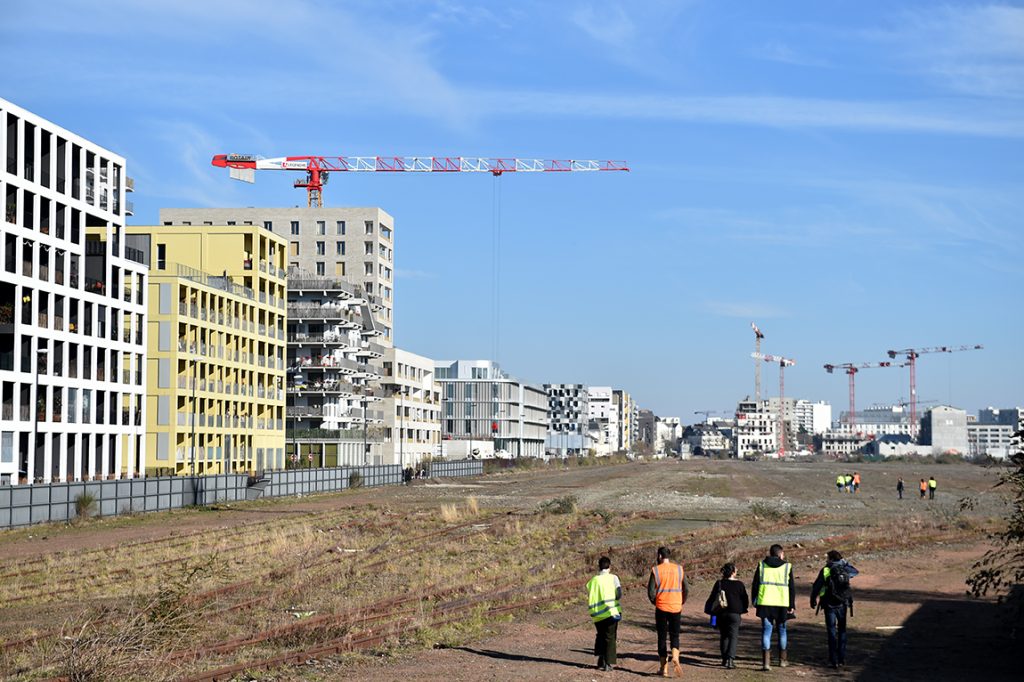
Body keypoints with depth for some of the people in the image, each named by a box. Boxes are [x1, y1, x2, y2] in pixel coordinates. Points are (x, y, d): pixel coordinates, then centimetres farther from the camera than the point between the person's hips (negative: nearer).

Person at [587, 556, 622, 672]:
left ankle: (601, 662, 15)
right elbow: (618, 595, -9)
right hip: (611, 612, -3)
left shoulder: (593, 580, 5)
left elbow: (589, 598, 4)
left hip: (597, 614, 3)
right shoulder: (613, 578, -3)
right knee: (610, 637, 4)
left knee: (600, 636, 19)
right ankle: (609, 663, 0)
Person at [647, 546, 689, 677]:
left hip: (661, 607, -2)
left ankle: (664, 668, 8)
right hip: (676, 607, 2)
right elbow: (686, 589, 4)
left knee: (662, 638, 7)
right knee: (674, 636, 11)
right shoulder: (679, 569, 3)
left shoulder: (656, 570, -5)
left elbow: (651, 592, -8)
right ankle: (675, 657, -16)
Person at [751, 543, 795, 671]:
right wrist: (792, 606, 7)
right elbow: (792, 588, 2)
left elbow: (755, 585, 7)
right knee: (782, 630, 16)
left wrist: (755, 601, 16)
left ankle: (766, 661, -10)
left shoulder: (761, 565, 5)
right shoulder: (787, 566, 2)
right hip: (782, 603, 0)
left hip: (765, 603, 0)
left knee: (766, 631, 1)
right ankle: (782, 660, 26)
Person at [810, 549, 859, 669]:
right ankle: (842, 659, 15)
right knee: (842, 630, 15)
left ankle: (834, 660, 0)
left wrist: (813, 601, 4)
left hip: (829, 606, -2)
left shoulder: (825, 570, -6)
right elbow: (855, 571, 25)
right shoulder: (844, 570, 2)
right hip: (842, 605, 2)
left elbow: (816, 587, -7)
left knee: (832, 632, 3)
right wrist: (845, 562, 23)